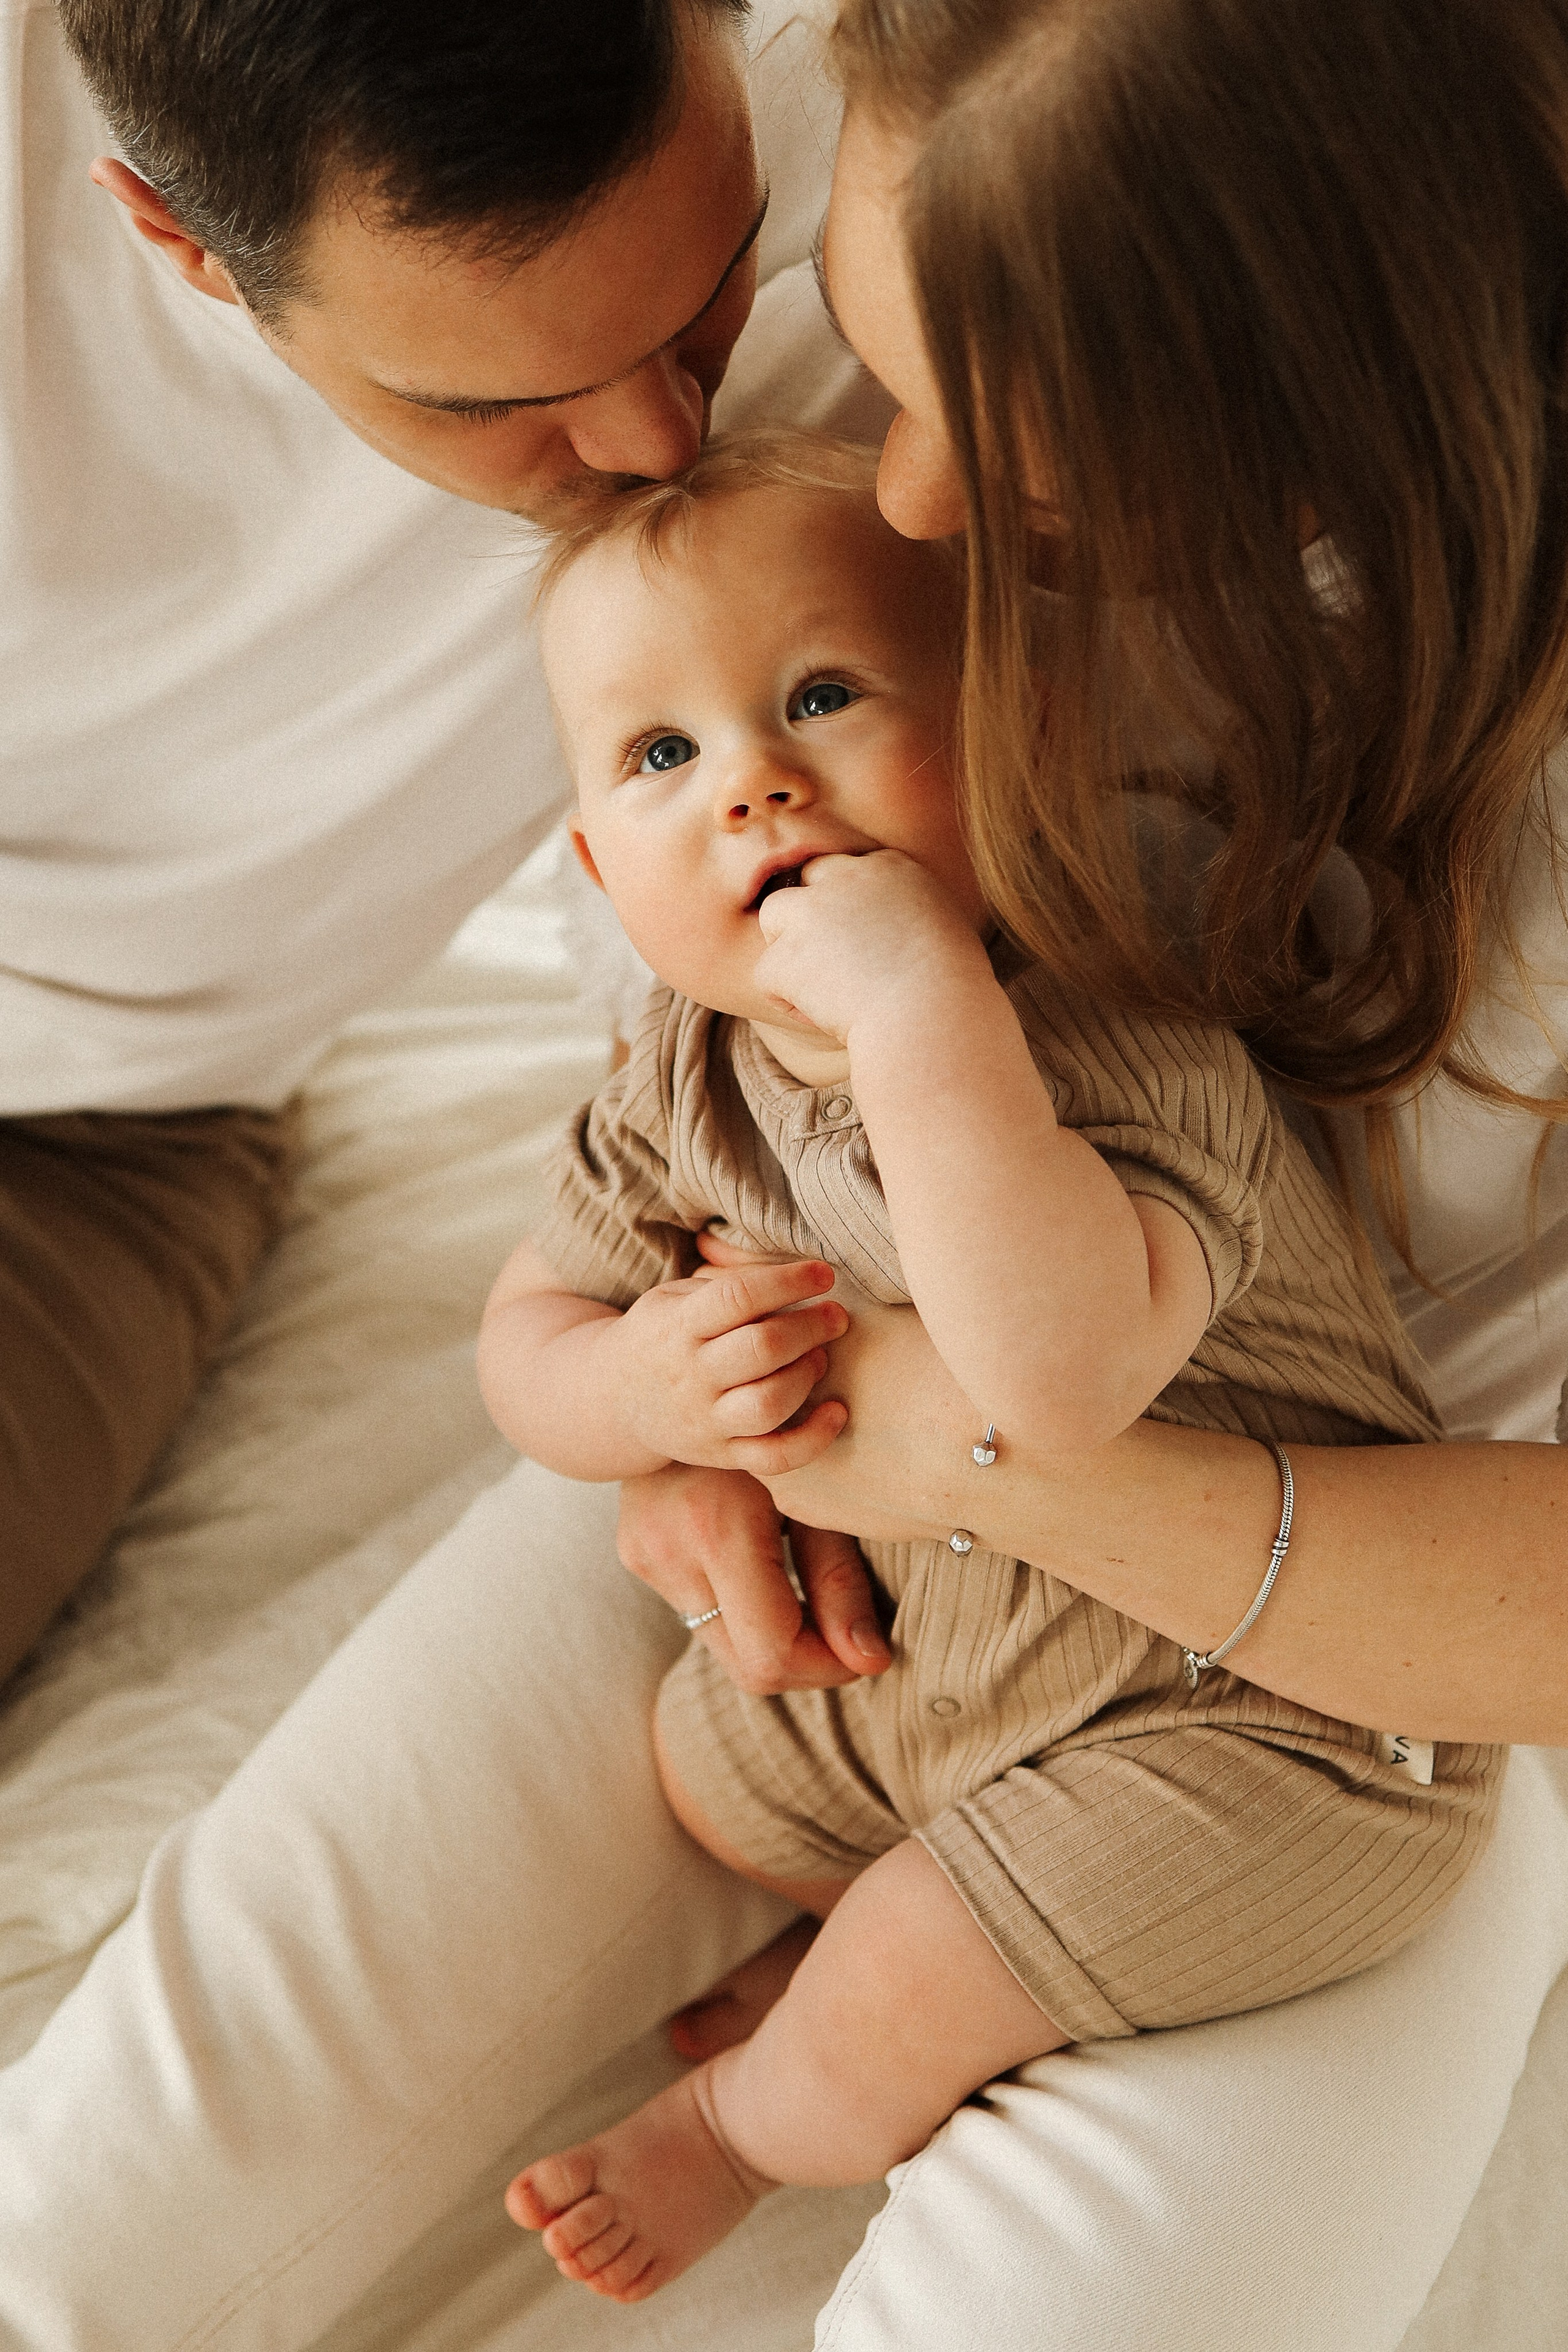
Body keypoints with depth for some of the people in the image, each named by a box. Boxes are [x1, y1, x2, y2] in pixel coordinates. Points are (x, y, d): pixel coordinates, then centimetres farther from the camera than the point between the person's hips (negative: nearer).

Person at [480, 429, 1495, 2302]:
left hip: (1274, 1696, -7)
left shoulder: (1111, 1044, -34)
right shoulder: (692, 1078, -9)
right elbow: (529, 1328, 1)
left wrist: (915, 993, -52)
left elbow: (1061, 1384, -53)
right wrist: (648, 1388, -23)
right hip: (960, 1649, 8)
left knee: (902, 2000, -8)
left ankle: (746, 2125, 30)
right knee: (703, 1758, 19)